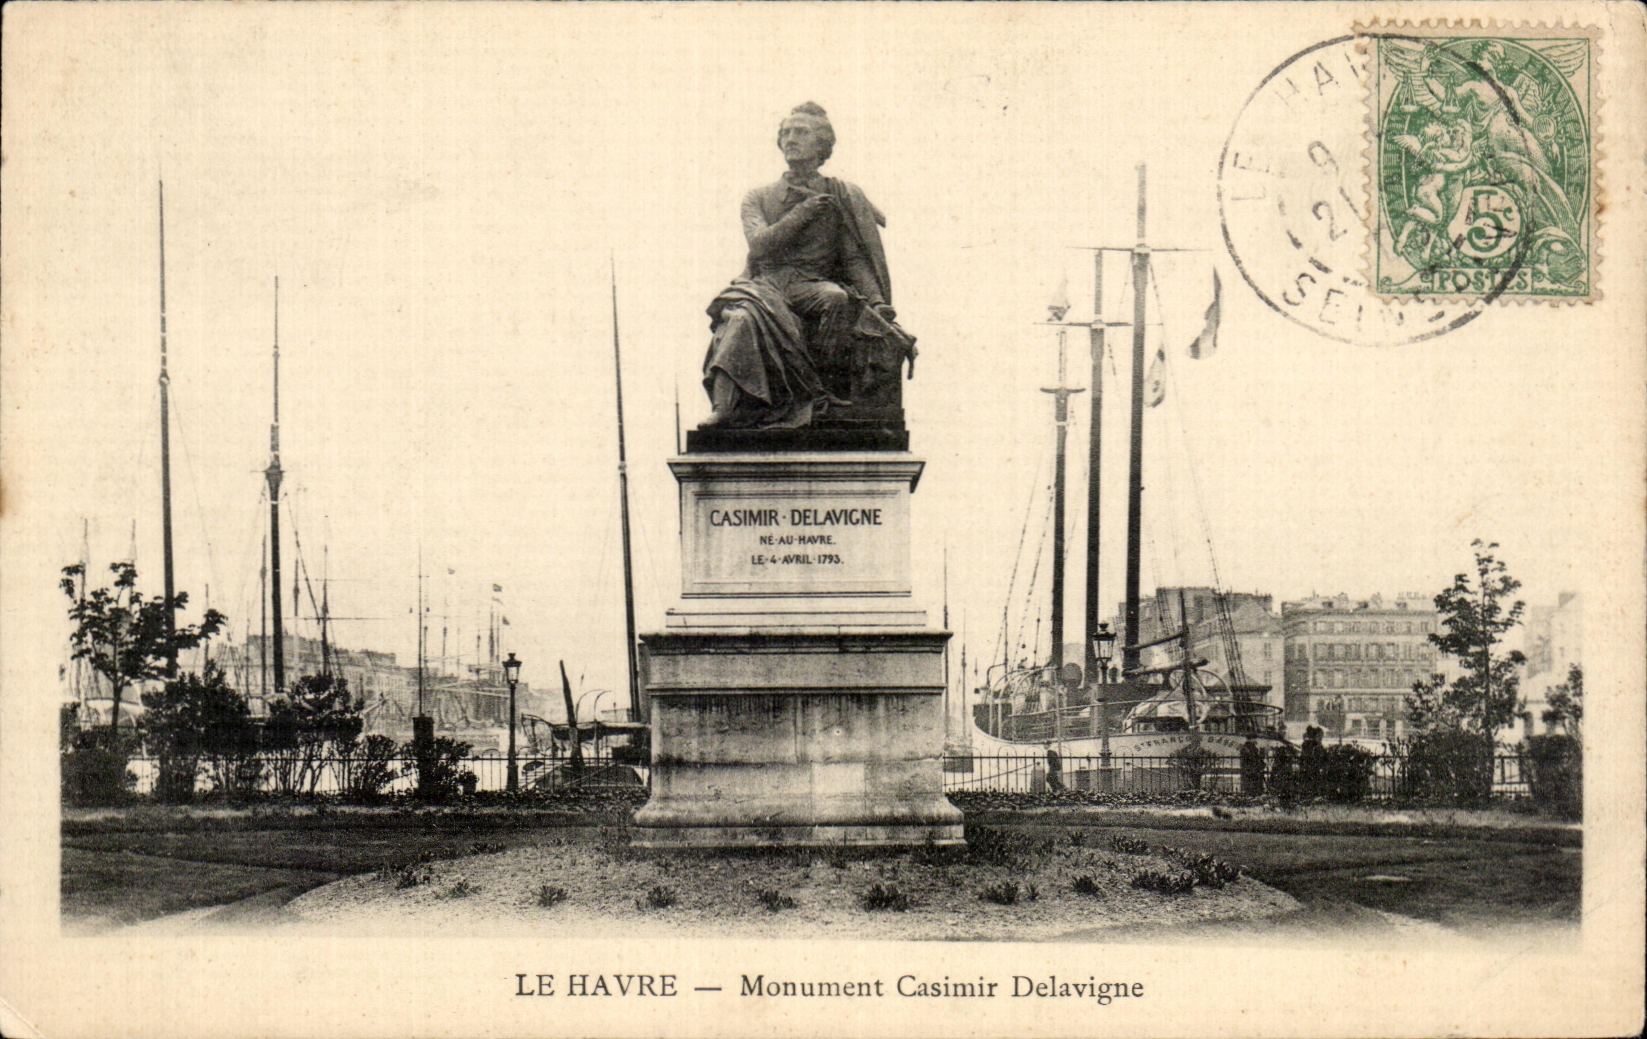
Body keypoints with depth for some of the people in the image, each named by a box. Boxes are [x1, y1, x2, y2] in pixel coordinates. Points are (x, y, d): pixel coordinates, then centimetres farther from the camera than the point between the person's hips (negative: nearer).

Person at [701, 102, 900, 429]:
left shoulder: (842, 197, 15)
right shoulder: (758, 198, 18)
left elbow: (854, 258, 8)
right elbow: (759, 244, -1)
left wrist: (877, 301, -7)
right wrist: (803, 213, -7)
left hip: (812, 287, 0)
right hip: (765, 284, 0)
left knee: (839, 298, -36)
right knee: (744, 315, -34)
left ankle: (802, 389, -26)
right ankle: (723, 410, -43)